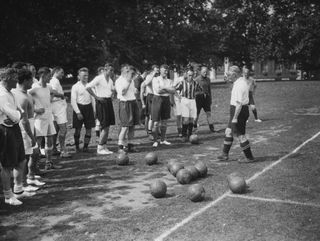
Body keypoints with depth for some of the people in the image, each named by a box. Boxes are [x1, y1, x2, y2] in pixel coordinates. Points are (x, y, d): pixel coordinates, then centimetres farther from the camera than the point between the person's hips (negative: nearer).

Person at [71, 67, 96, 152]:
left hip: (88, 107, 4)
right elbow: (73, 101, -8)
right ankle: (77, 147, 19)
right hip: (79, 108, -4)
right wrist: (78, 112, -14)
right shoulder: (75, 87, -6)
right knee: (78, 129, 3)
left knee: (89, 129, 2)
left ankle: (85, 146, 13)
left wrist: (93, 110, 10)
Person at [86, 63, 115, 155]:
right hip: (101, 102, -8)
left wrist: (111, 95, 7)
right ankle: (99, 148, 2)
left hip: (109, 102, 8)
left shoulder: (110, 80, 13)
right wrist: (96, 97, -14)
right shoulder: (99, 78, -10)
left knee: (107, 126, 9)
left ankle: (104, 147, 17)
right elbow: (88, 87, -18)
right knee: (105, 126, -8)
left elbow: (113, 90, 28)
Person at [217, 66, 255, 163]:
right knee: (228, 132, 17)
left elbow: (239, 103, -26)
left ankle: (249, 157, 10)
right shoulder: (243, 81, 10)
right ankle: (225, 154, 26)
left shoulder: (239, 85, -22)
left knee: (240, 135, -2)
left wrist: (235, 118, -25)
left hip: (239, 111, -11)